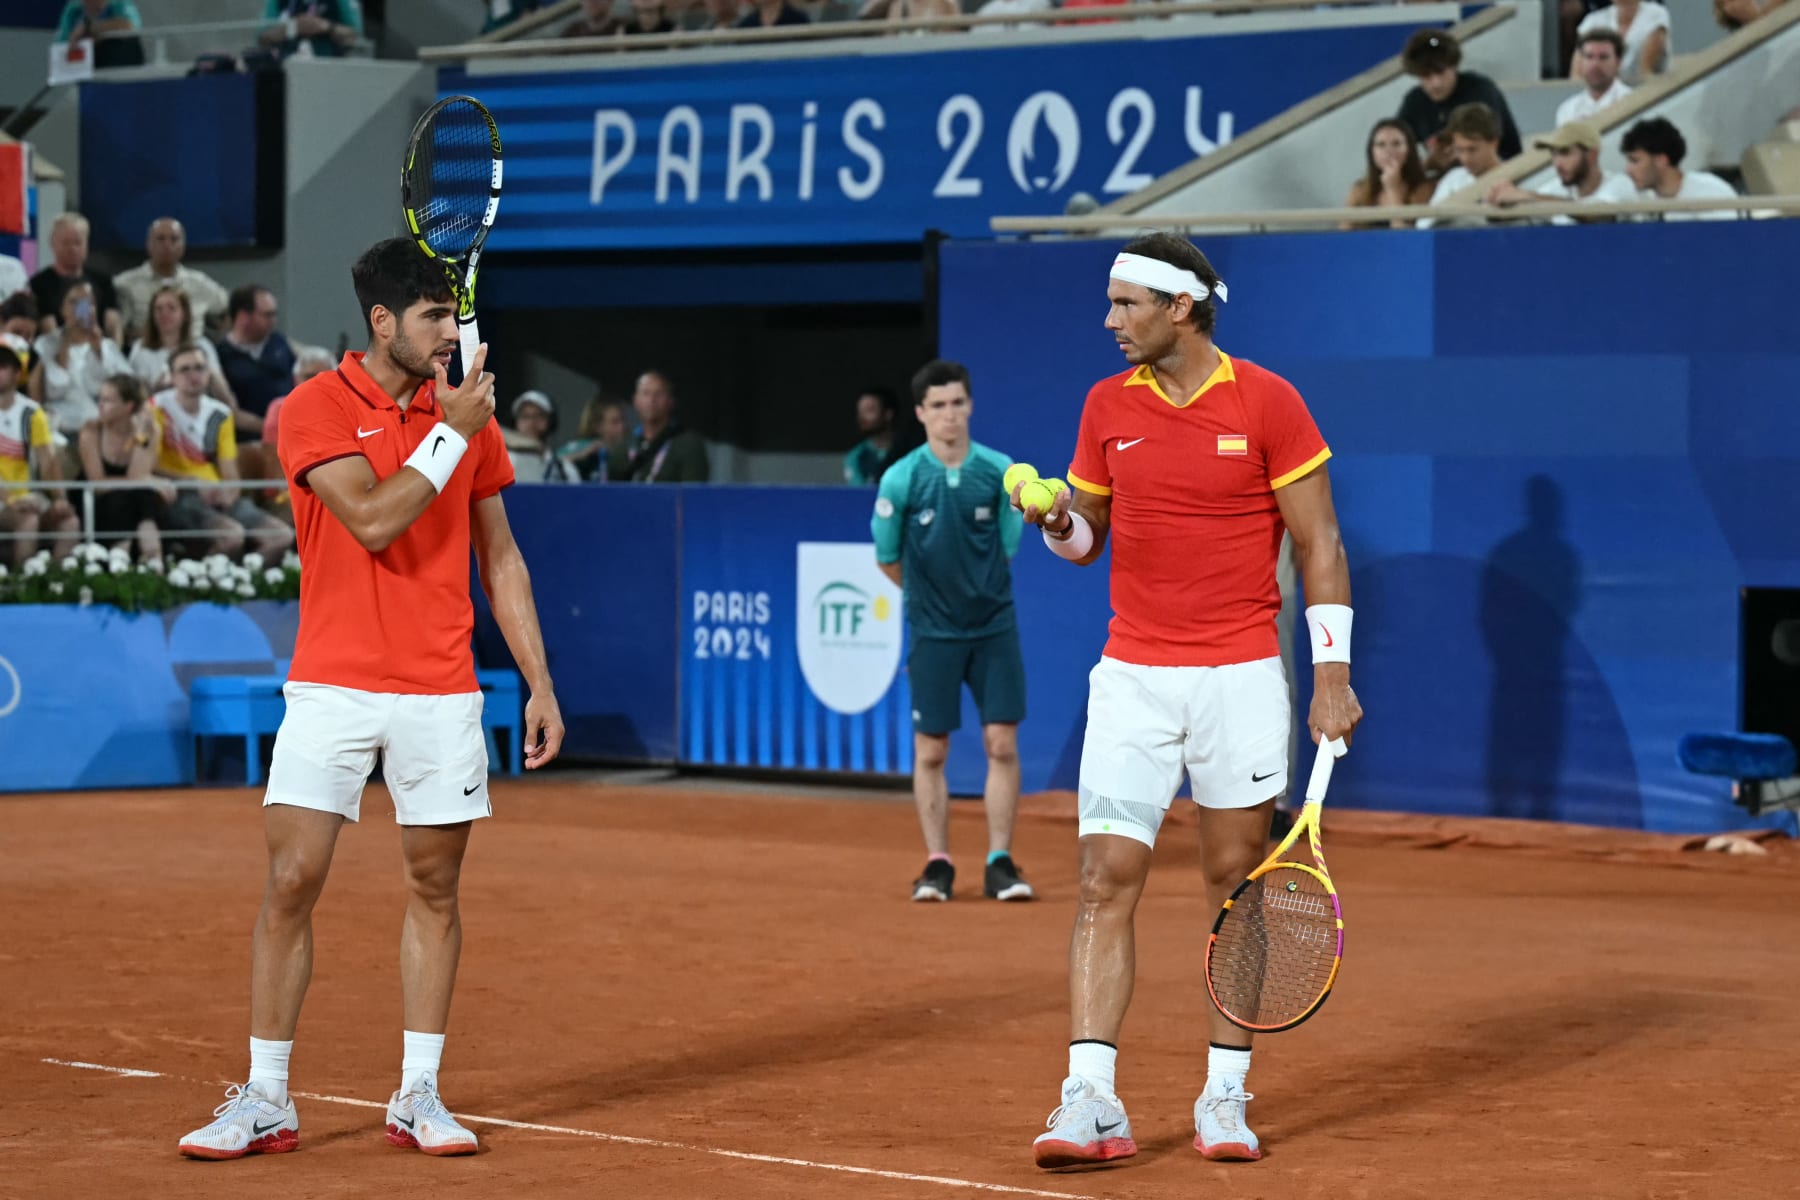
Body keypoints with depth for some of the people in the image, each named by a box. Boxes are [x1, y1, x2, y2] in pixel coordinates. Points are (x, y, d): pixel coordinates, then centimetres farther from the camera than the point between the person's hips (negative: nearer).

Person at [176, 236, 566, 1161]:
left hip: (442, 694, 4)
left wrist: (540, 684, 9)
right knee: (291, 882, -5)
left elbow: (500, 557, 13)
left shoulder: (468, 413, 8)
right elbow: (374, 521, -17)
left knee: (435, 887, 6)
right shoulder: (315, 409, -5)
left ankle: (418, 1096, 14)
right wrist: (449, 433, -12)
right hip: (332, 689, -3)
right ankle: (264, 1101, 4)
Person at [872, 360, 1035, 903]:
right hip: (933, 633, -1)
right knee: (930, 752, 3)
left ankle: (999, 863, 5)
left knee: (1002, 744, -3)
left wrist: (979, 589, 2)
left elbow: (1006, 546, 8)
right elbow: (888, 558, 5)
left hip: (994, 628, 1)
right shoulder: (901, 480, -8)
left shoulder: (1000, 471, -4)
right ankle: (937, 864, 13)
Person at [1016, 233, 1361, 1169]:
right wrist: (1057, 522, -8)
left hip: (1241, 680, -2)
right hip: (1131, 678, 2)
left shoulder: (1267, 402, -5)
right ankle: (1090, 1101, -12)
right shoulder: (1108, 406, 6)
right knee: (1107, 881, -8)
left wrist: (1331, 674, -8)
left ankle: (1225, 1097, 14)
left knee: (1235, 887, 5)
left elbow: (1319, 543, -2)